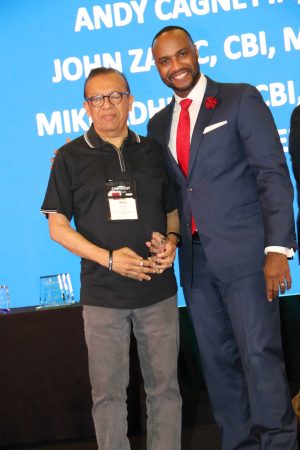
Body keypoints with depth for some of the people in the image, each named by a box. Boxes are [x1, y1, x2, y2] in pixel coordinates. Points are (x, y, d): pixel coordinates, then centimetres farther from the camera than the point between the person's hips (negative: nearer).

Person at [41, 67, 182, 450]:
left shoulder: (153, 151, 9)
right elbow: (58, 227, -1)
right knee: (108, 392, 6)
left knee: (164, 387, 9)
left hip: (159, 291, 2)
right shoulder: (71, 157, 2)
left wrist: (171, 240, -6)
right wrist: (108, 258, -14)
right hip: (102, 294, -2)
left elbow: (172, 211, 17)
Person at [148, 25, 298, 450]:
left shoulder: (241, 99, 0)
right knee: (217, 357, 9)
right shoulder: (158, 124, 15)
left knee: (259, 353, -7)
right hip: (195, 257, 5)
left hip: (243, 251, -5)